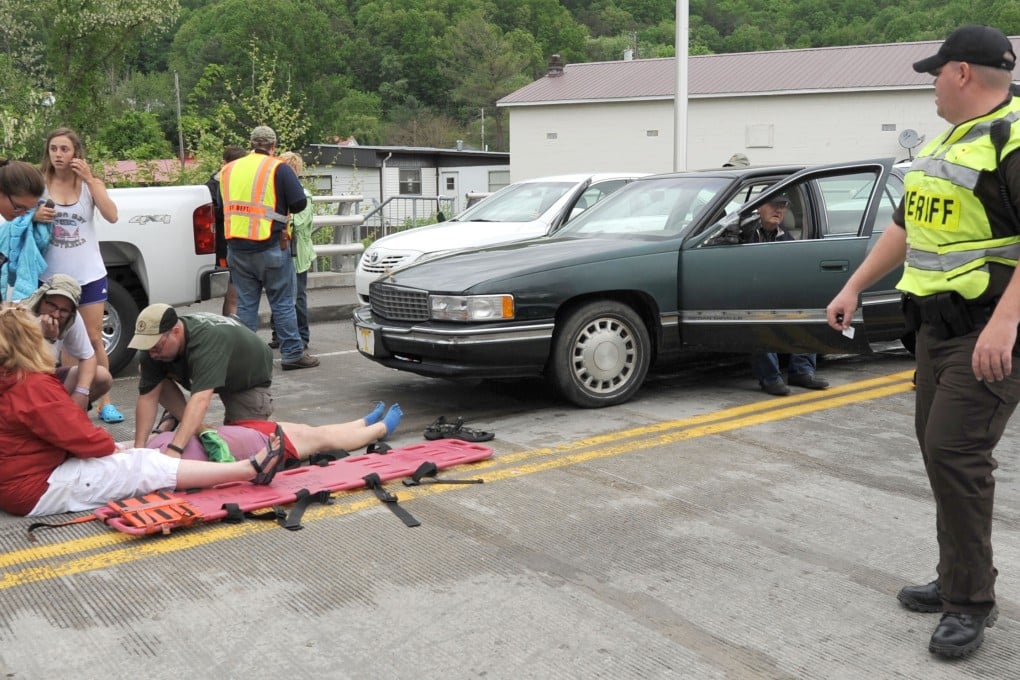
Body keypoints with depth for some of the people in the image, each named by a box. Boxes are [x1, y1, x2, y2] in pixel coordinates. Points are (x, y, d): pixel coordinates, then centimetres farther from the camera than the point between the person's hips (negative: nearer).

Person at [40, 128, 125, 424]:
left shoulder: (91, 183, -1)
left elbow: (111, 216, -16)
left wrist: (89, 180, -21)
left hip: (89, 275, 0)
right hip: (53, 277, 0)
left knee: (94, 340, 5)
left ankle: (104, 402, 12)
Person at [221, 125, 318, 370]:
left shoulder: (228, 170, 11)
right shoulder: (278, 168, -4)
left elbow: (223, 206, 16)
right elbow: (300, 202, -10)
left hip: (236, 247, 4)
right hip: (270, 247, -4)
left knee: (245, 304, 10)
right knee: (282, 303, 4)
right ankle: (292, 354, 6)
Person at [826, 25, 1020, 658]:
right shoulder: (944, 146, 17)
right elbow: (905, 227, 24)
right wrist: (854, 288, 21)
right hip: (938, 327, 9)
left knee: (956, 453, -12)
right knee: (940, 451, 13)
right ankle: (959, 578, 26)